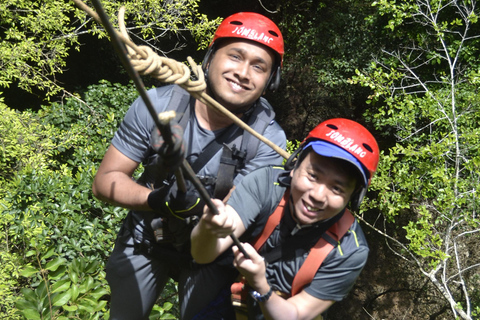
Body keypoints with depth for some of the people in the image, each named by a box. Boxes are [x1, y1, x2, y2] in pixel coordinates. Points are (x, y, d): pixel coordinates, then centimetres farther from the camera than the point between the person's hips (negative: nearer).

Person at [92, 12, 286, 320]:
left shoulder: (268, 139, -24)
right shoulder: (158, 104, -23)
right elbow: (105, 180, -18)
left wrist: (199, 206, -48)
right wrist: (157, 199, -37)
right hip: (144, 237, 1)